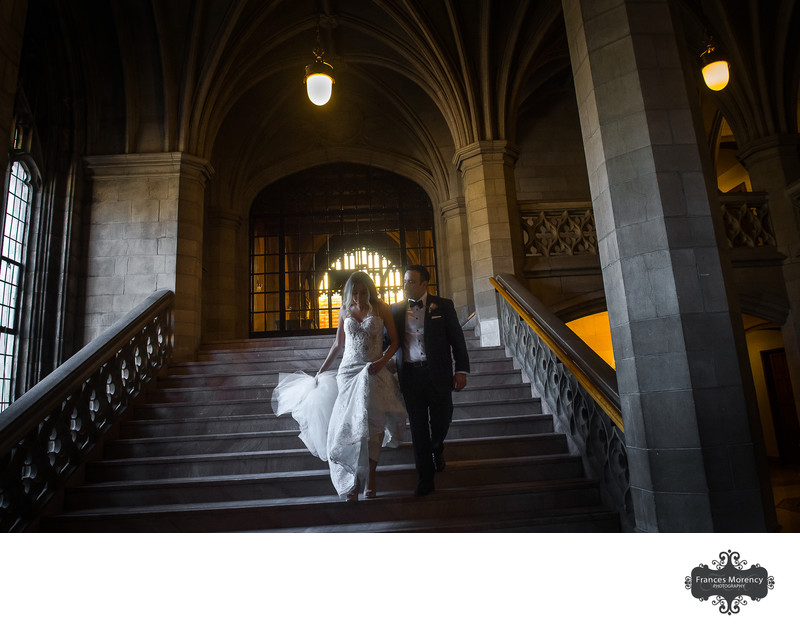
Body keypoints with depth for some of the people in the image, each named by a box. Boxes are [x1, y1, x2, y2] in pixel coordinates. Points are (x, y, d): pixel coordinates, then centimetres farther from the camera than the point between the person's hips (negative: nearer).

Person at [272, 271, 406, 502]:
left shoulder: (381, 309, 1)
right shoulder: (345, 311, 9)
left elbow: (395, 340, 1)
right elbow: (338, 344, 18)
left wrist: (382, 361, -15)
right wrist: (321, 370, 19)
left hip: (374, 372, -2)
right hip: (348, 371, 2)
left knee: (373, 421, -9)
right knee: (348, 423, -5)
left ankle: (370, 477, 3)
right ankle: (353, 483, 0)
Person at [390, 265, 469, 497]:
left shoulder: (443, 306, 1)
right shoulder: (397, 310, 7)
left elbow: (457, 338, 1)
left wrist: (461, 370, -4)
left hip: (437, 373, -1)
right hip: (410, 375, 1)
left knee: (441, 419, 7)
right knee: (418, 428, 6)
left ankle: (436, 447, 44)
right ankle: (425, 478, 20)